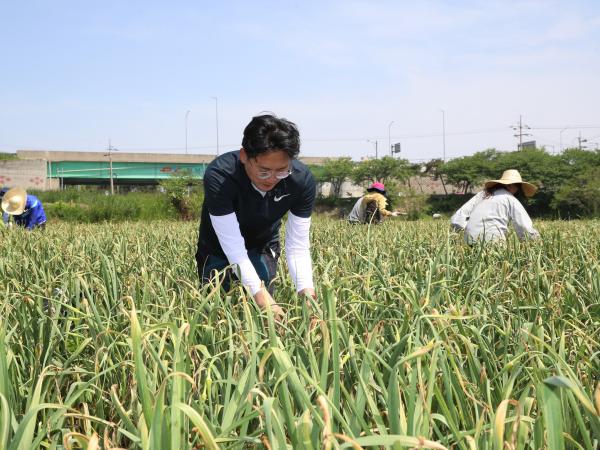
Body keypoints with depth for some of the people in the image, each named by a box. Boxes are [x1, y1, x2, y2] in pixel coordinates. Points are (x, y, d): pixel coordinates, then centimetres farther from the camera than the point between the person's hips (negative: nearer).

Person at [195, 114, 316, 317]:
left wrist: (308, 295, -39)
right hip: (218, 252, -2)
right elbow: (234, 248, -38)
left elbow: (298, 247, -23)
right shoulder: (218, 177, -38)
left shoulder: (303, 181, -27)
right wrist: (266, 301, -49)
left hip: (263, 249, 2)